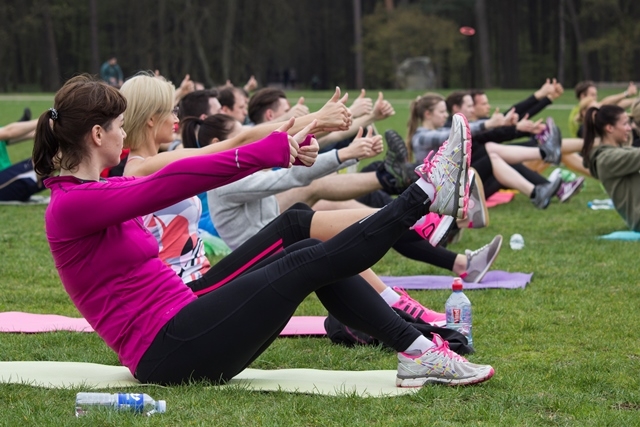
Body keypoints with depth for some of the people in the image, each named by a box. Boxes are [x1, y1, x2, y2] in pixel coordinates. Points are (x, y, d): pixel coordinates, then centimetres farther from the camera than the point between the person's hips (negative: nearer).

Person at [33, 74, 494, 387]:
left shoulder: (96, 192, 16)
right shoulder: (71, 206, -14)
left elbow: (178, 176, 11)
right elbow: (168, 185, -24)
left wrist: (283, 143, 4)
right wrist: (268, 152, -26)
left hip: (181, 328, 10)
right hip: (167, 351, -10)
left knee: (309, 251, 0)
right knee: (310, 262, -13)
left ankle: (416, 352, -3)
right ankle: (427, 192, -4)